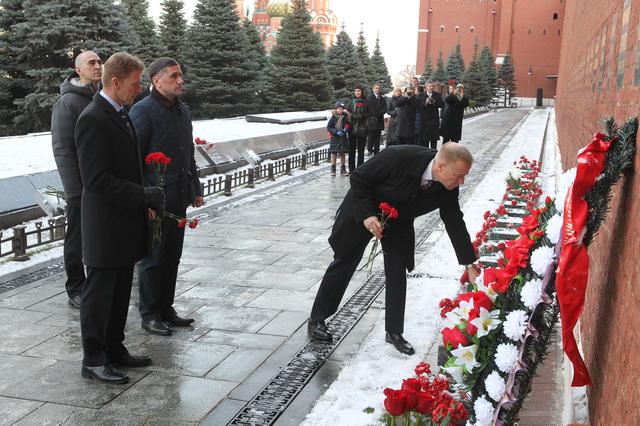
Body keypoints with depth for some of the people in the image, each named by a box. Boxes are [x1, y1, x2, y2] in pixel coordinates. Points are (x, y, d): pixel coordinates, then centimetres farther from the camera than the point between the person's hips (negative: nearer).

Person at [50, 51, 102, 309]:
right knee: (78, 239, 5)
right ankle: (76, 290, 17)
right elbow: (62, 149, -14)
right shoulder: (68, 101, -11)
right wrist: (74, 190, -17)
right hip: (81, 186, -6)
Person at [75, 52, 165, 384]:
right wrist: (145, 196, -21)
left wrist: (144, 201, 7)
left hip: (125, 224, 9)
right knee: (99, 293, 3)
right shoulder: (93, 119, -18)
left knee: (120, 293, 17)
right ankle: (93, 360, 15)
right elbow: (96, 179, -23)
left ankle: (114, 350, 30)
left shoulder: (120, 115, 12)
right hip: (105, 227, -9)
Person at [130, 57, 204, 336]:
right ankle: (149, 314, 14)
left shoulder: (183, 111, 16)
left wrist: (195, 189, 21)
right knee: (152, 259, 2)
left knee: (172, 257, 14)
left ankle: (166, 308, 26)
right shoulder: (143, 111, -11)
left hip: (178, 200, 8)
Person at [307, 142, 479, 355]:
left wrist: (470, 265, -11)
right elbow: (358, 178, -25)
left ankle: (394, 332, 16)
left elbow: (455, 222, -10)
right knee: (343, 265, 7)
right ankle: (316, 319, 22)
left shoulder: (448, 190, -22)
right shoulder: (398, 157, -38)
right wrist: (366, 215, -32)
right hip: (363, 211, -4)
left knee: (397, 273, 0)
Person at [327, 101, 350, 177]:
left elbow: (349, 125, 12)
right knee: (334, 153, 0)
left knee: (342, 153, 8)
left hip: (343, 138, 3)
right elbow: (329, 127, -6)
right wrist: (336, 132, -16)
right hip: (335, 137, -2)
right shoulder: (333, 118, -5)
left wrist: (346, 129, -11)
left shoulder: (345, 117, 2)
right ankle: (333, 170, 7)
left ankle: (343, 170, 14)